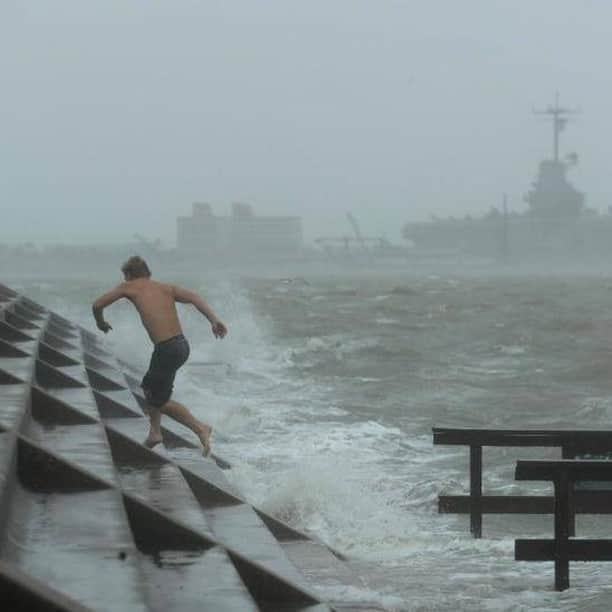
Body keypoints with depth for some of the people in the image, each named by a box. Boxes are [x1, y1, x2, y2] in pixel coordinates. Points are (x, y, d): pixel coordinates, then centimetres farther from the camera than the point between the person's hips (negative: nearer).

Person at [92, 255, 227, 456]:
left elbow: (97, 305, 8)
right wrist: (213, 319, -12)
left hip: (166, 349, -7)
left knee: (159, 401, 8)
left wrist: (100, 323, 29)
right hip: (182, 344, 7)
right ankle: (155, 432, 32)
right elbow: (194, 298, -1)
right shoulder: (167, 288, 16)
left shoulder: (128, 287, 6)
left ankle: (200, 428, 0)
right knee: (149, 386, 28)